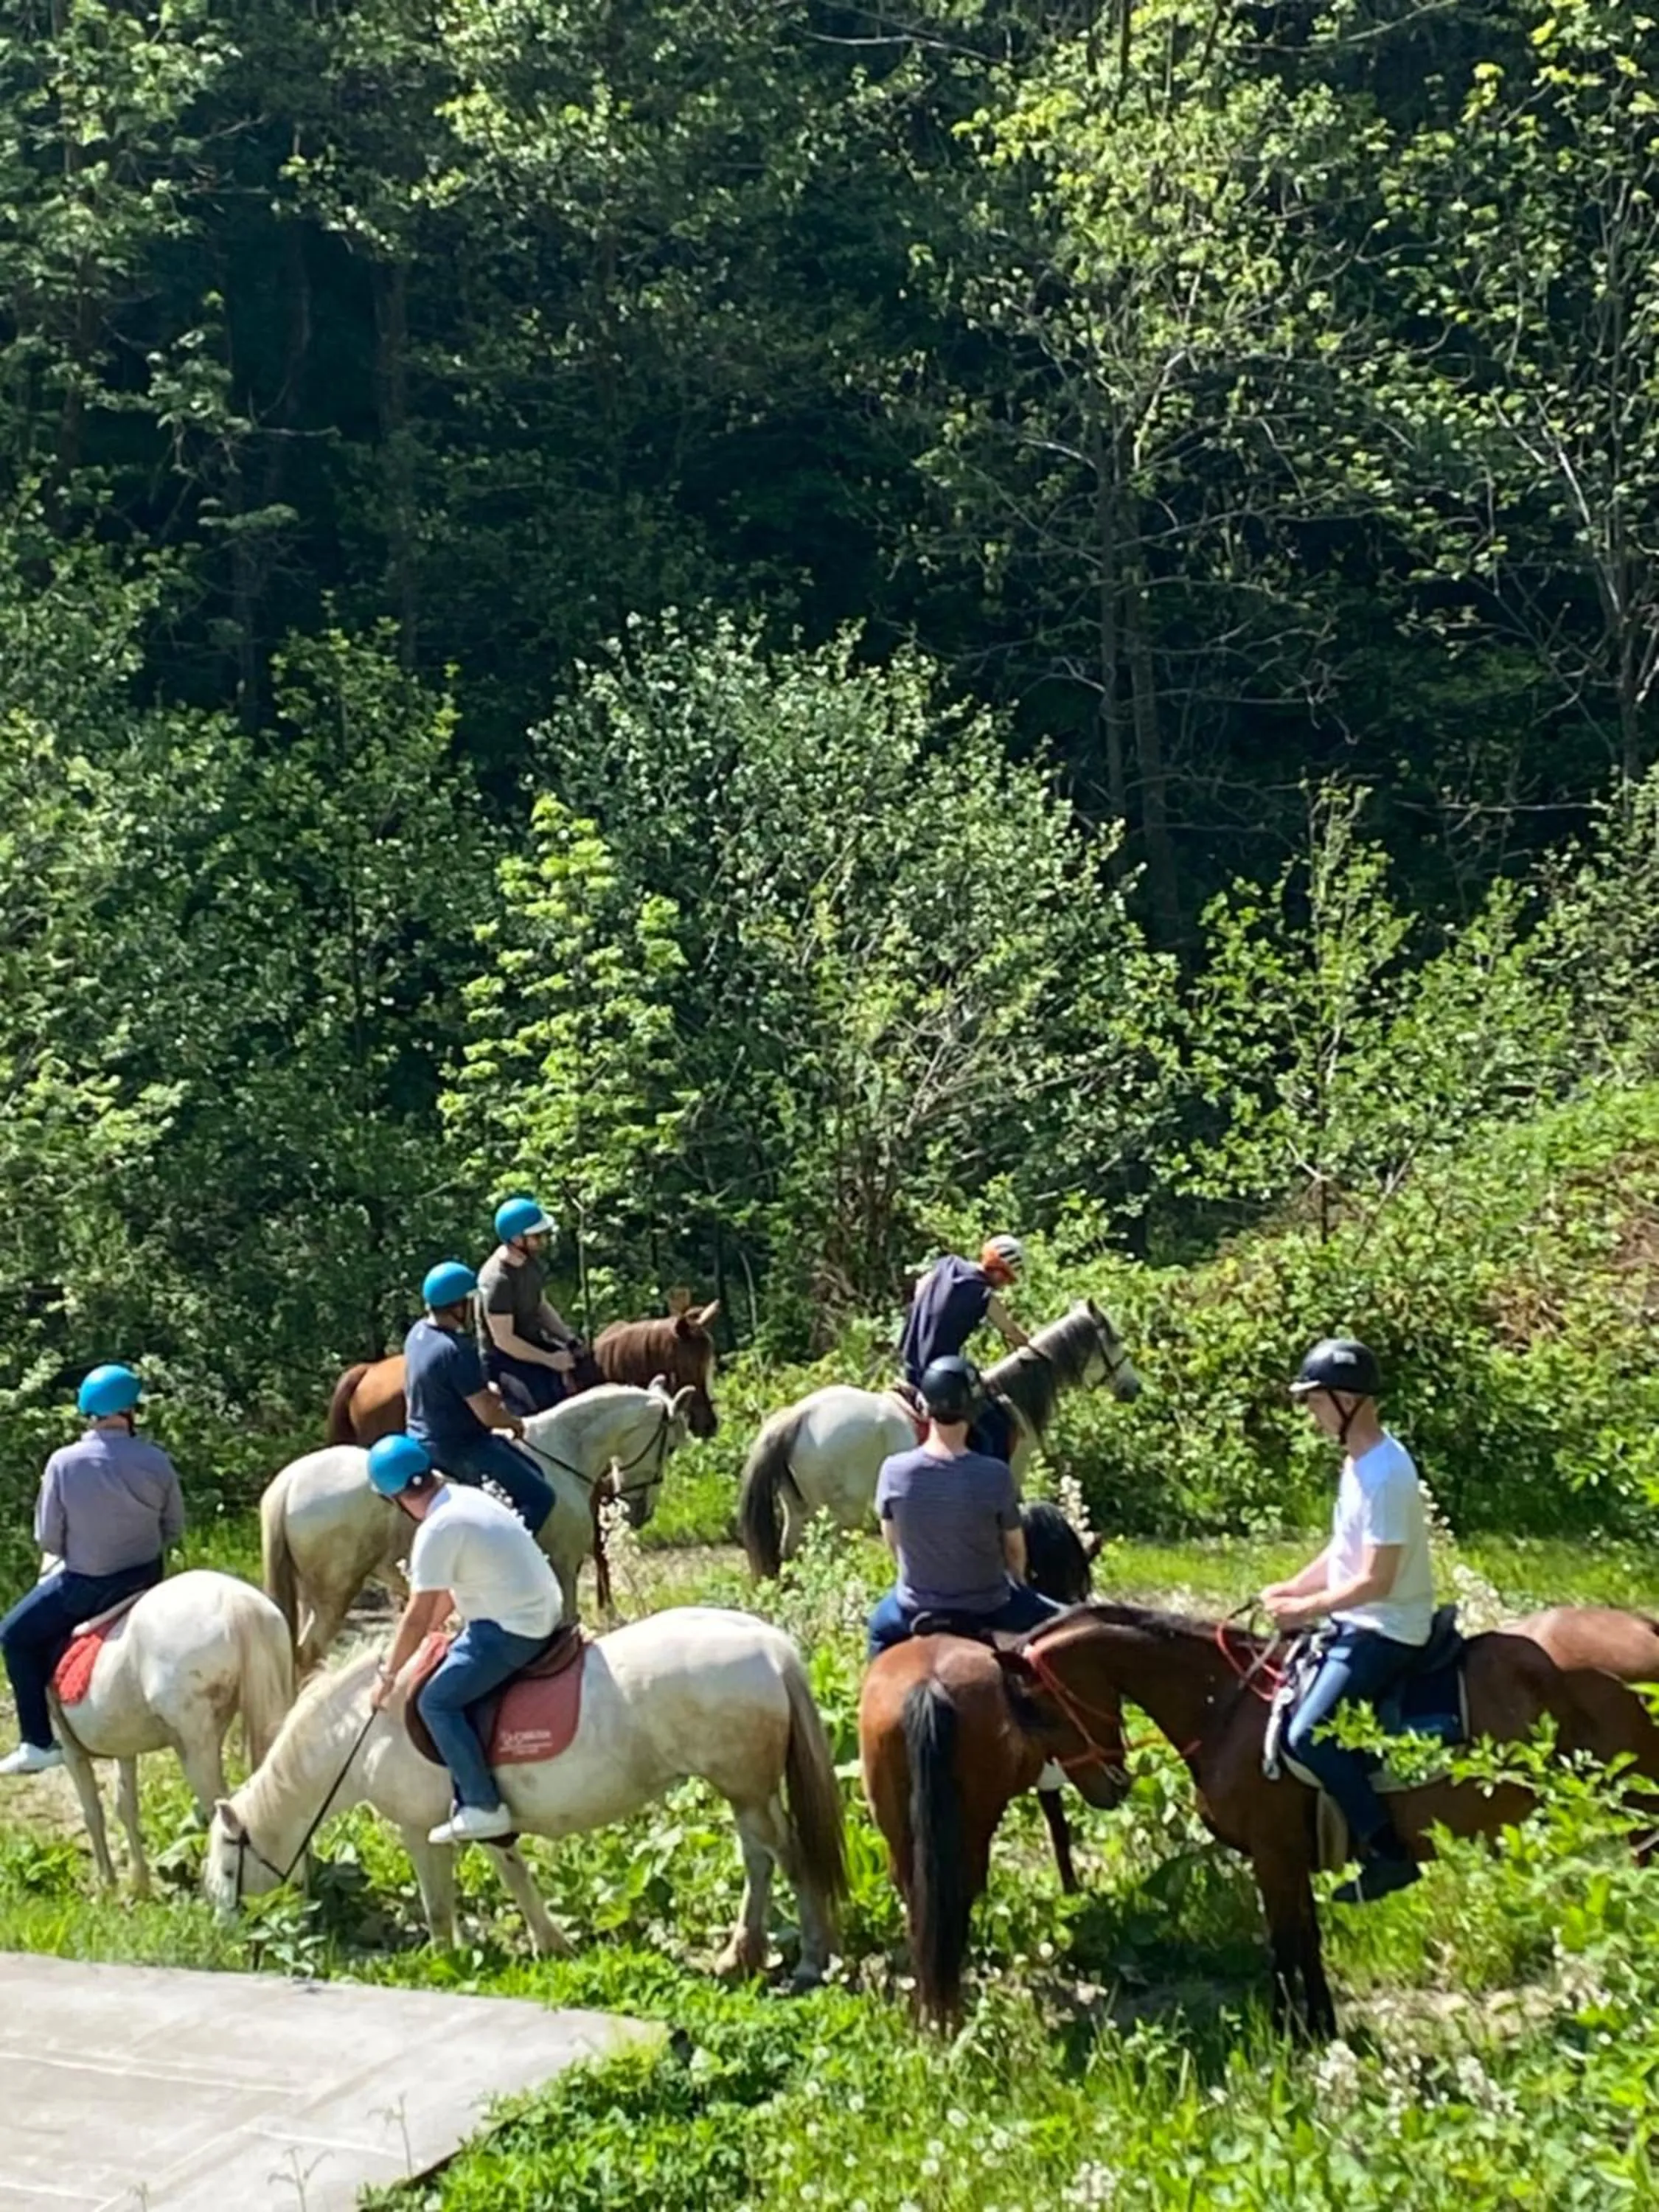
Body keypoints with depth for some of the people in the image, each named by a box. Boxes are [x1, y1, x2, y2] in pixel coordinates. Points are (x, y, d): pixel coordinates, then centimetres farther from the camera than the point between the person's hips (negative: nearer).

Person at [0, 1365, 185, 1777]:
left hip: (86, 1585, -5)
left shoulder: (63, 1463, -18)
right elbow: (174, 1530, -1)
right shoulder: (157, 1461, -11)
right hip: (147, 1578, 5)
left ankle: (38, 1743, 11)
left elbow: (48, 1539, -10)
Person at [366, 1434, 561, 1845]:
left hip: (512, 1631, -10)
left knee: (437, 1701, -9)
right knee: (449, 1678, 20)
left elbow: (417, 1618, -15)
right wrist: (422, 1636, 23)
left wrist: (388, 1675, -3)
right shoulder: (464, 1499, 9)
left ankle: (484, 1808, -9)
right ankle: (472, 1793, 21)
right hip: (535, 1612, 10)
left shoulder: (437, 1530, -19)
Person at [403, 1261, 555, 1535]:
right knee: (538, 1496, -11)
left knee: (531, 1471, 22)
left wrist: (485, 1392, 7)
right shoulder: (457, 1350, -27)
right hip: (459, 1450, -10)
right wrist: (514, 1422, -2)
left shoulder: (419, 1332, 2)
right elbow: (488, 1415, -22)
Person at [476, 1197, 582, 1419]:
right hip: (504, 1359, -8)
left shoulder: (532, 1261, -2)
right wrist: (550, 1360, -20)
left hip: (534, 1343, 8)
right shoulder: (497, 1280, -27)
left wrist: (569, 1338, -2)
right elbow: (504, 1341, -24)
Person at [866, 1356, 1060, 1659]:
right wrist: (1018, 1582, 17)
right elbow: (1014, 1549, -6)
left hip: (916, 1610, 2)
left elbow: (893, 1543, 0)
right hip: (987, 1611, -2)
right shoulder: (996, 1476, -21)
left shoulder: (894, 1471, -16)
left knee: (880, 1626, 35)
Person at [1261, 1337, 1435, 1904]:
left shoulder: (1383, 1475, -24)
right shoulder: (1360, 1462, 8)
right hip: (1359, 1622, 11)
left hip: (1384, 1632, -11)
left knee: (1307, 1735, -18)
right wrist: (1291, 1589, 7)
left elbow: (1376, 1581, -25)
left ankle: (1389, 1853, -5)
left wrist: (1306, 1610, -17)